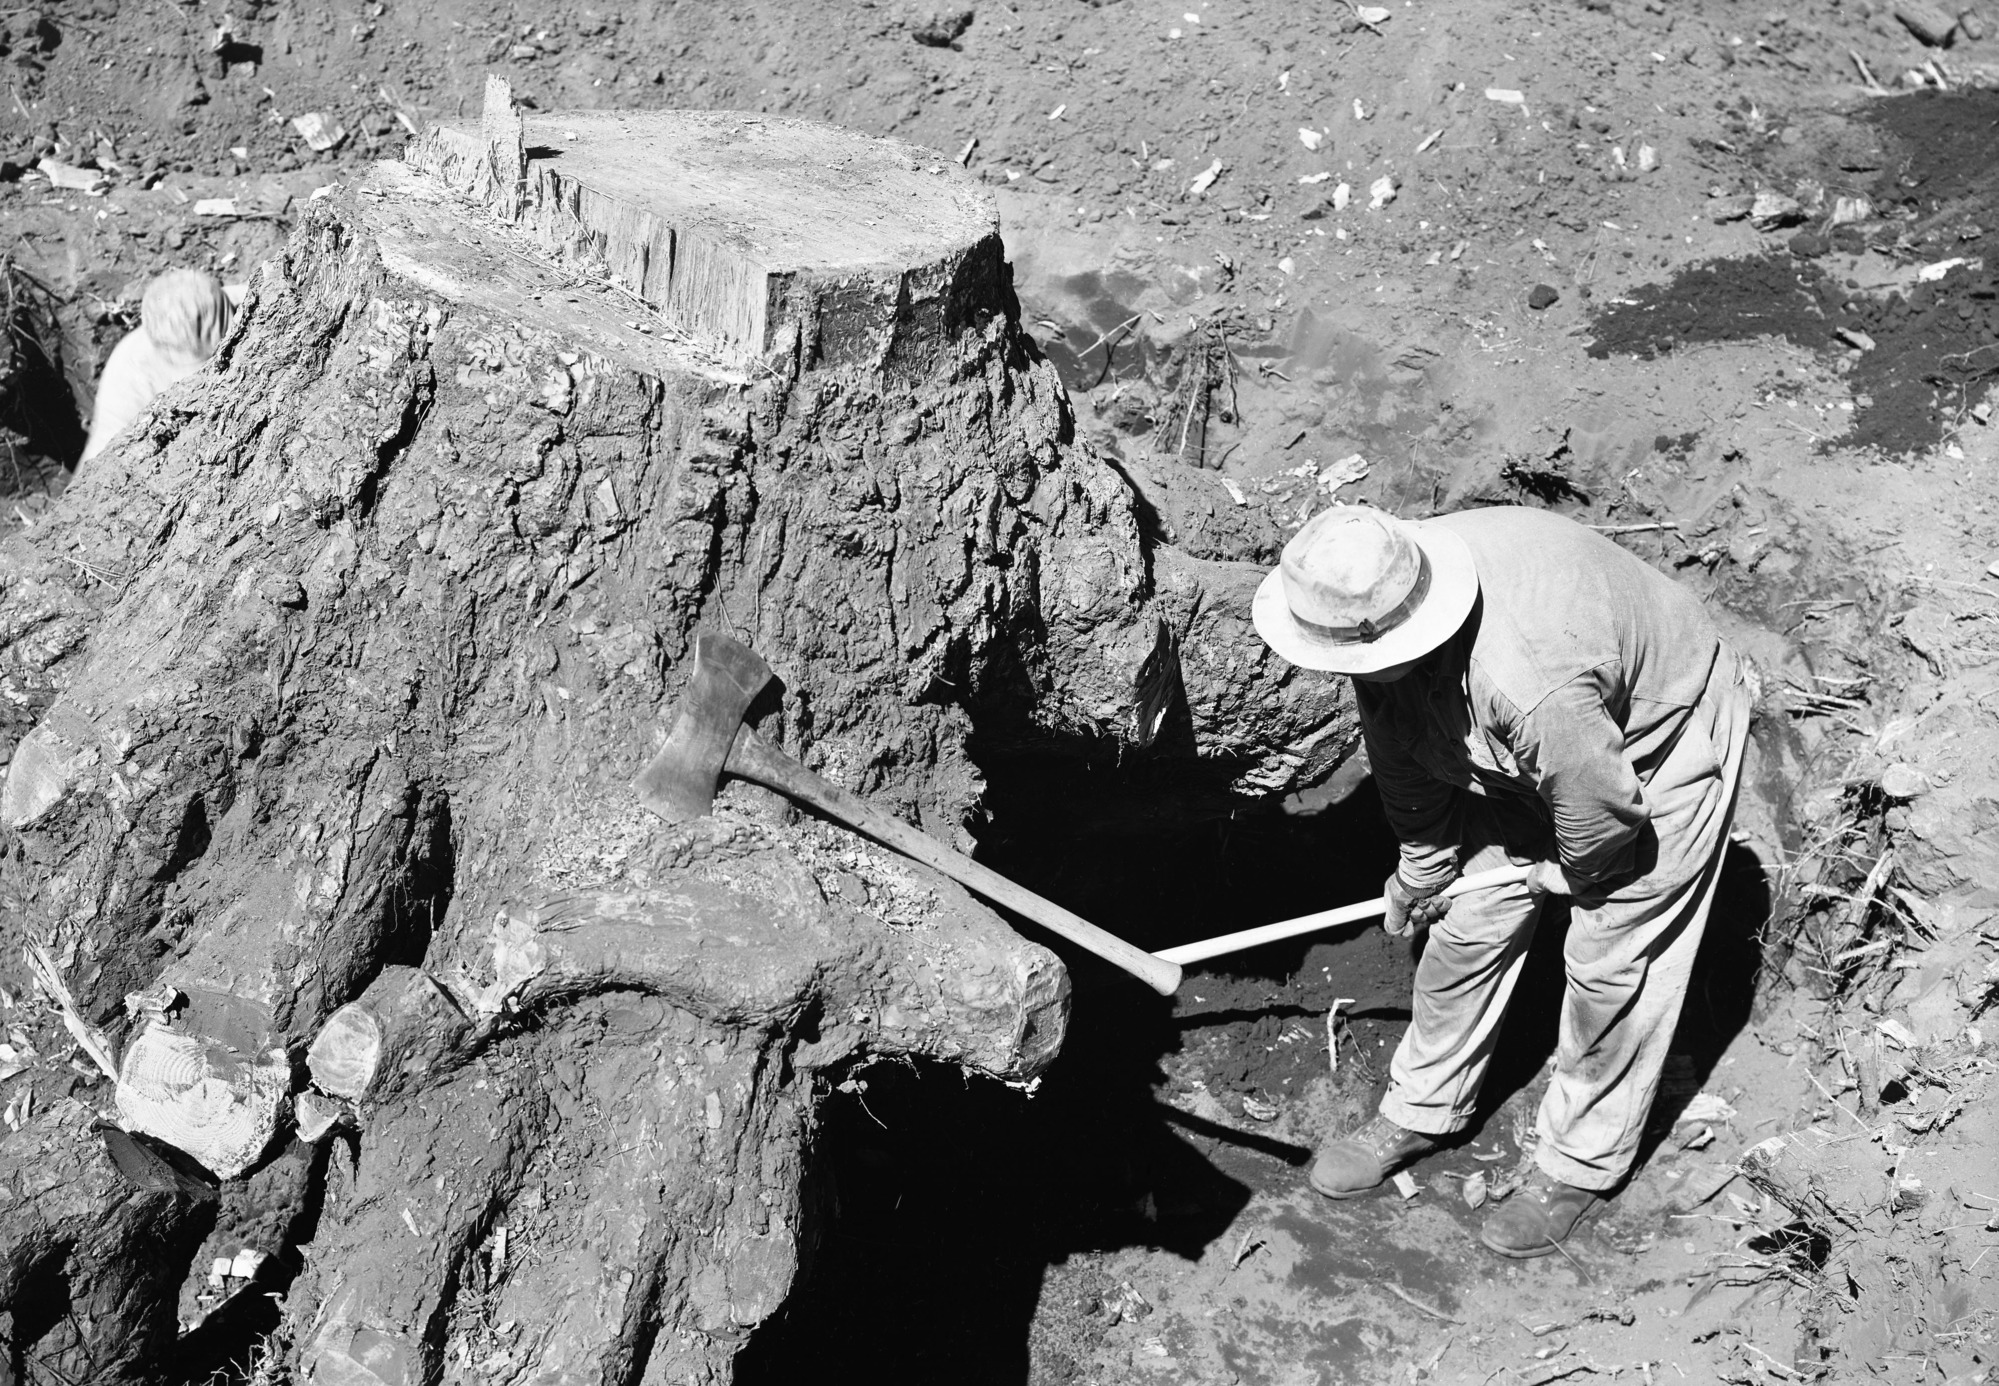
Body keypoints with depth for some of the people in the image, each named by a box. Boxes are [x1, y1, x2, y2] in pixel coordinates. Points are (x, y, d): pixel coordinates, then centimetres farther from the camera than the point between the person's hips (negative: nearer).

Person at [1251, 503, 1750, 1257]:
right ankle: (1421, 1111, 28)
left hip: (1660, 750, -7)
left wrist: (1569, 873, -8)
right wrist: (1421, 865, 8)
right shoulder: (1386, 599, -23)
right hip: (1531, 757, 7)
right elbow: (1404, 755, -4)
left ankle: (1581, 1166, 19)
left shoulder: (1526, 685, -47)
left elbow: (1604, 808, -30)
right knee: (1468, 921, 9)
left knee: (1609, 964, -1)